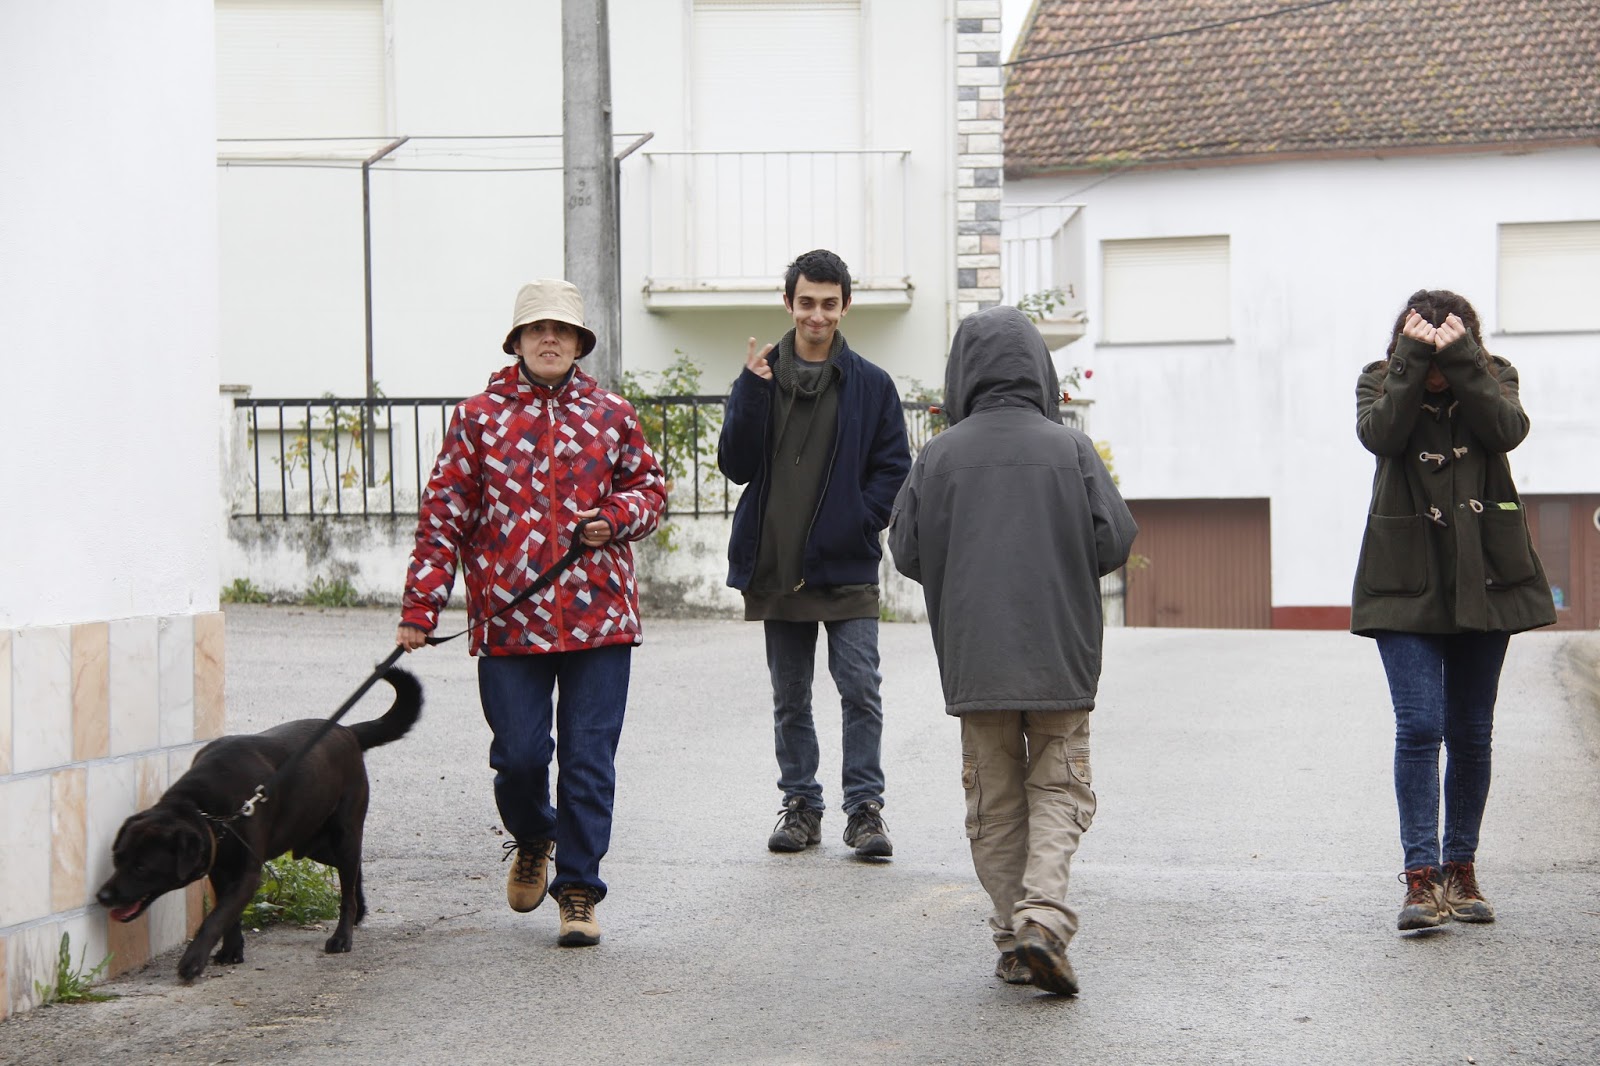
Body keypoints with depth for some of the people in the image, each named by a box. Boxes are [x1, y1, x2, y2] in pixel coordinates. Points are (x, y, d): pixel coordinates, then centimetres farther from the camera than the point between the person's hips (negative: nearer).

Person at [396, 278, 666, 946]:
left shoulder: (611, 415, 9)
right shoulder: (478, 417, 5)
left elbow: (650, 487, 18)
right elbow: (443, 516, 4)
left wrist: (615, 515, -5)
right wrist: (420, 608, -2)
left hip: (599, 618, 1)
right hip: (508, 621, -1)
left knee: (588, 759, 0)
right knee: (519, 754, -1)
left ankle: (578, 890, 11)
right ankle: (531, 838, 31)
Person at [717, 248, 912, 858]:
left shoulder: (870, 385, 2)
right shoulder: (761, 376, 7)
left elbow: (894, 469, 3)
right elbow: (736, 465, 0)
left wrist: (856, 523, -11)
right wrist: (752, 392, -12)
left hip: (846, 568, -2)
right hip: (776, 566, 2)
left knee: (860, 690, -7)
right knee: (790, 699, 10)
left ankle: (865, 808, 1)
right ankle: (801, 806, 19)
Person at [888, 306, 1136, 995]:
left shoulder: (940, 455, -4)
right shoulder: (1070, 449, -5)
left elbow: (906, 551, 0)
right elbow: (1115, 542, -5)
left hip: (972, 660, 1)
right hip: (1060, 656, -1)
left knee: (995, 801, 12)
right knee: (1059, 789, 9)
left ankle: (1014, 940, 12)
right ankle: (1042, 917, -11)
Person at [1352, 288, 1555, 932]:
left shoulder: (1493, 377, 3)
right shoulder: (1381, 382, 1)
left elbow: (1508, 429, -18)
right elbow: (1379, 434, -20)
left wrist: (1458, 358, -23)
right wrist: (1415, 361, -24)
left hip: (1483, 580, 2)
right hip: (1407, 583, -2)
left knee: (1471, 732, 8)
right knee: (1419, 726, -13)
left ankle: (1461, 869, 19)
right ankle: (1422, 877, -12)